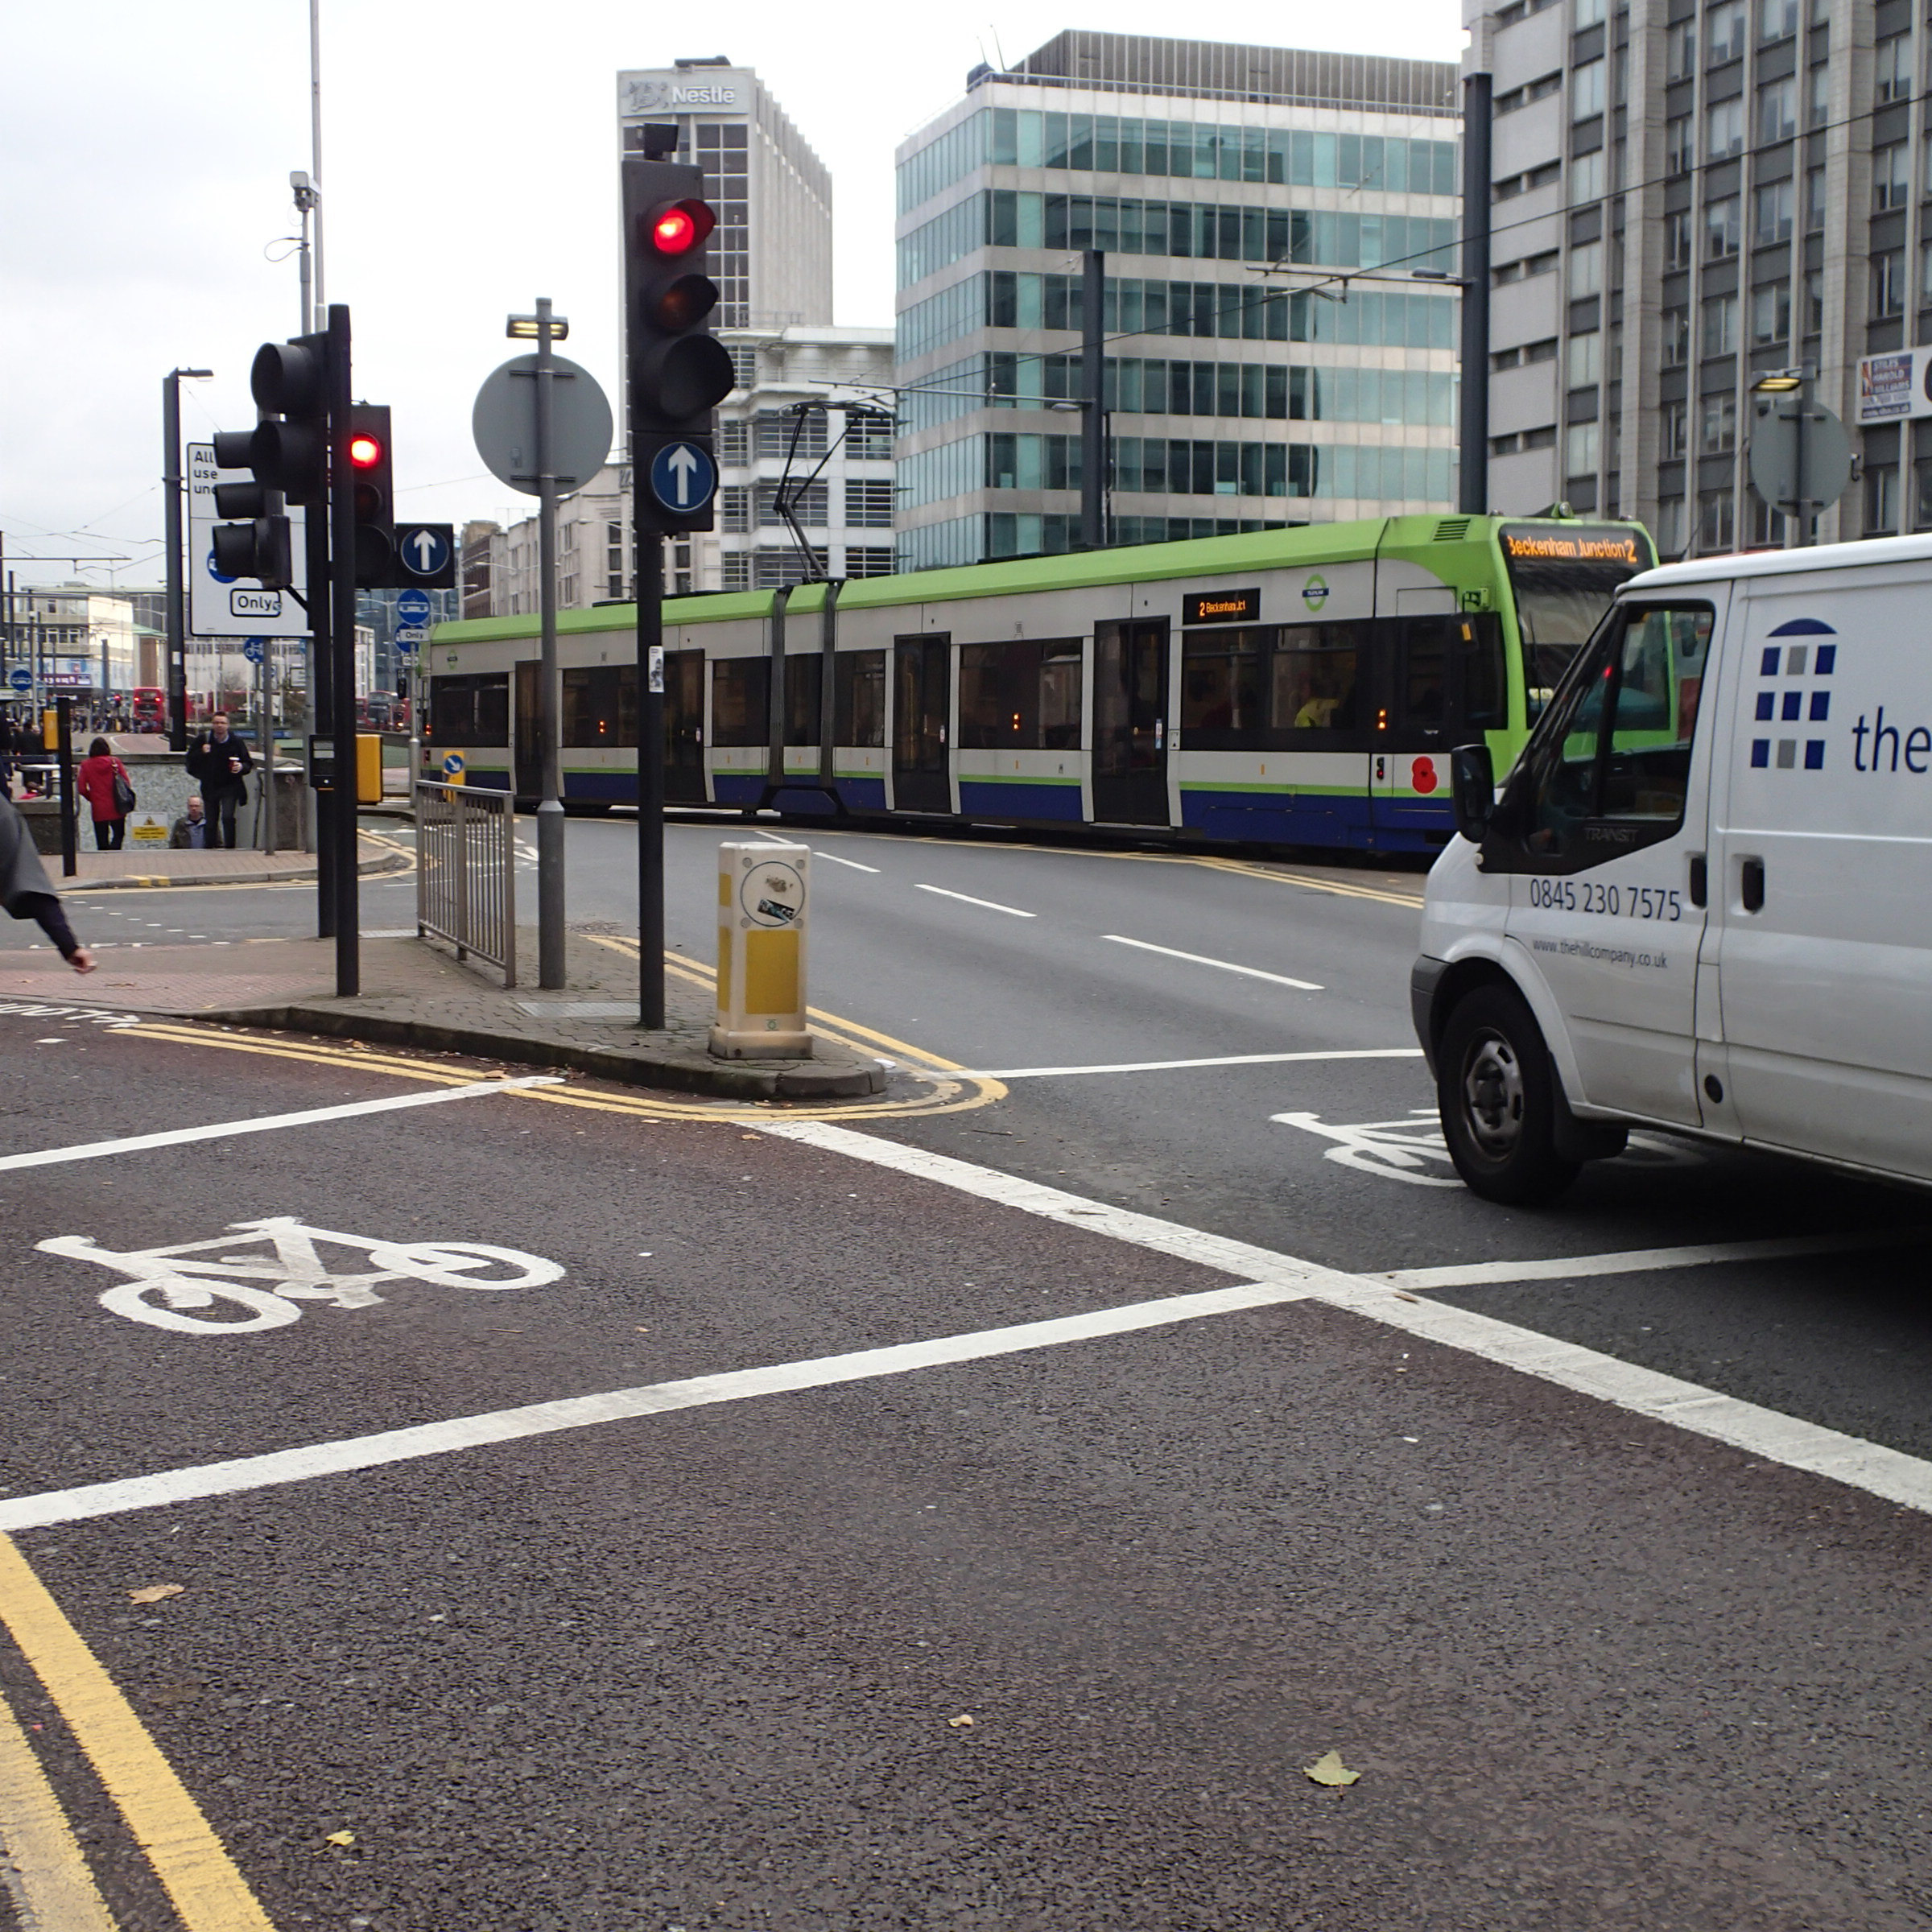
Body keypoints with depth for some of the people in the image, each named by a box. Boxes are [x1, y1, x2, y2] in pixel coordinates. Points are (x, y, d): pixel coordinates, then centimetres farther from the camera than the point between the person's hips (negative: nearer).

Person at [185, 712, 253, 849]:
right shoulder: (204, 739, 0)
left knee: (228, 817, -17)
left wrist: (242, 767, -19)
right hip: (210, 787, 2)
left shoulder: (236, 742, -3)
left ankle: (230, 847, -11)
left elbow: (248, 763, 3)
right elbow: (190, 758, 3)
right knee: (211, 821, 8)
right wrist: (201, 753, -16)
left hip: (230, 787, -2)